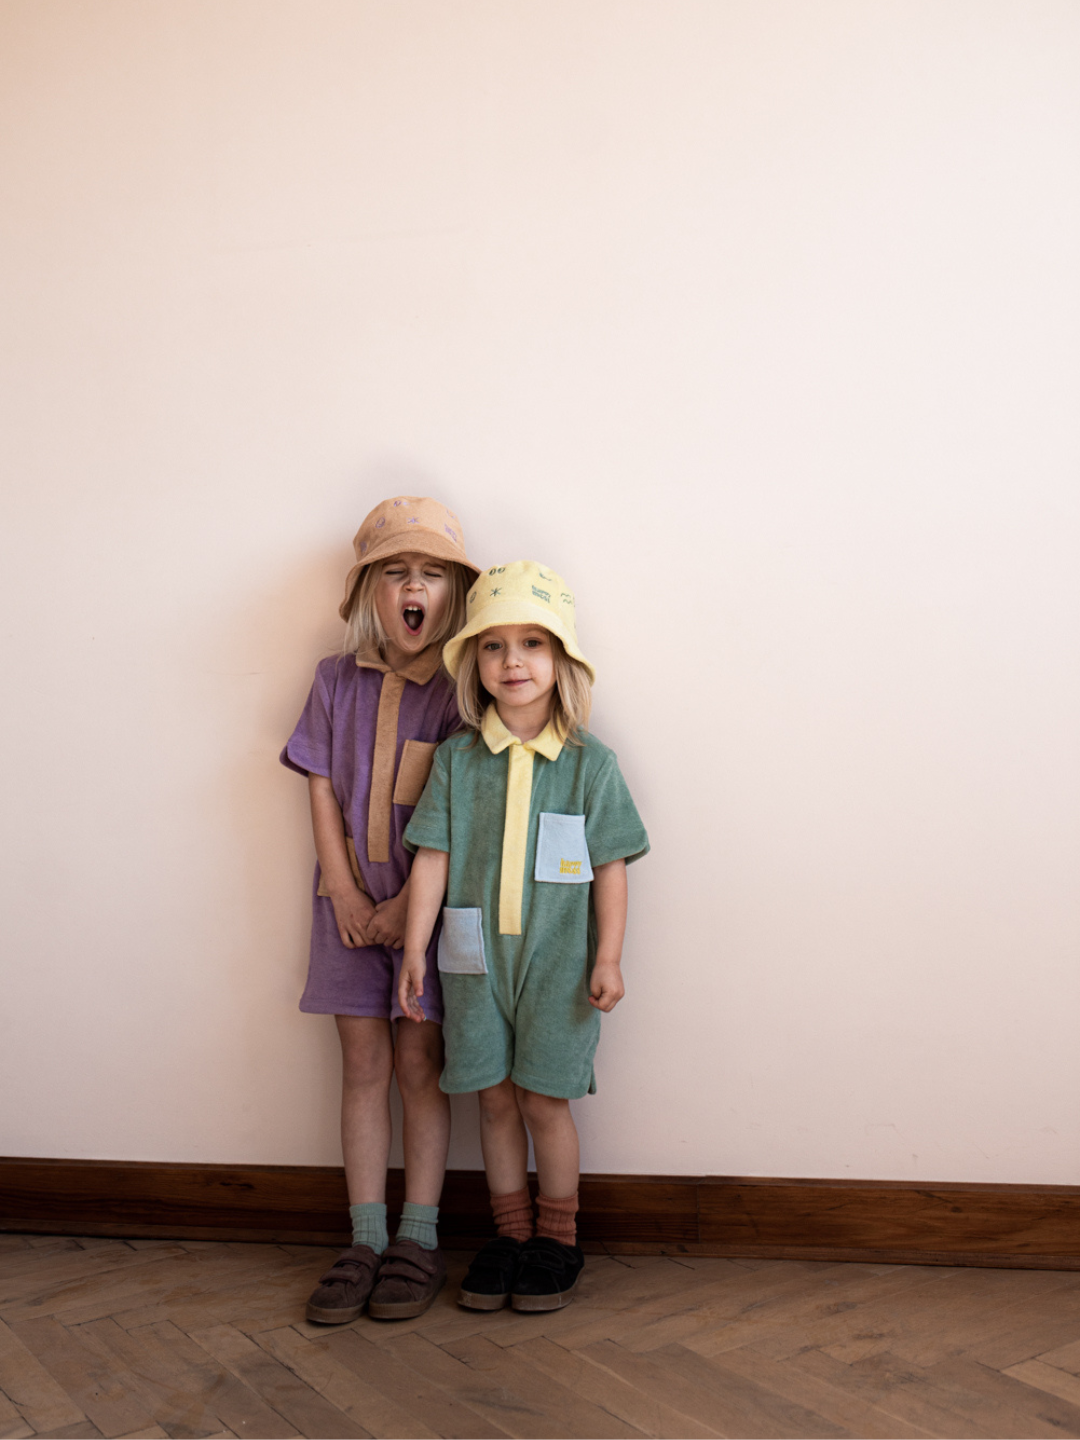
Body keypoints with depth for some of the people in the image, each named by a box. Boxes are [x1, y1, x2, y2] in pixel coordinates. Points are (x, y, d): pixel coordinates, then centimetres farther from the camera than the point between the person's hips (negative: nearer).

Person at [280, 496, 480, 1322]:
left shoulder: (461, 688, -6)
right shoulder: (338, 680, 5)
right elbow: (323, 791, 3)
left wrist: (409, 904, -14)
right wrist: (344, 891, -5)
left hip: (430, 898, -3)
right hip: (351, 897, 3)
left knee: (420, 1062, 4)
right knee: (364, 1063, 8)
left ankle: (419, 1240, 16)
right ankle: (366, 1241, 18)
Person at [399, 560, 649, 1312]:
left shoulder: (590, 762, -3)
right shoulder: (457, 758, 1)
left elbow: (610, 866, -2)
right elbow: (432, 855, 0)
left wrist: (609, 958, -5)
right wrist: (415, 951, -1)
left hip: (557, 960, -2)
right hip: (474, 958, 2)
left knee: (544, 1099, 4)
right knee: (495, 1097, 11)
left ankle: (558, 1240, 24)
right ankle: (510, 1234, 28)